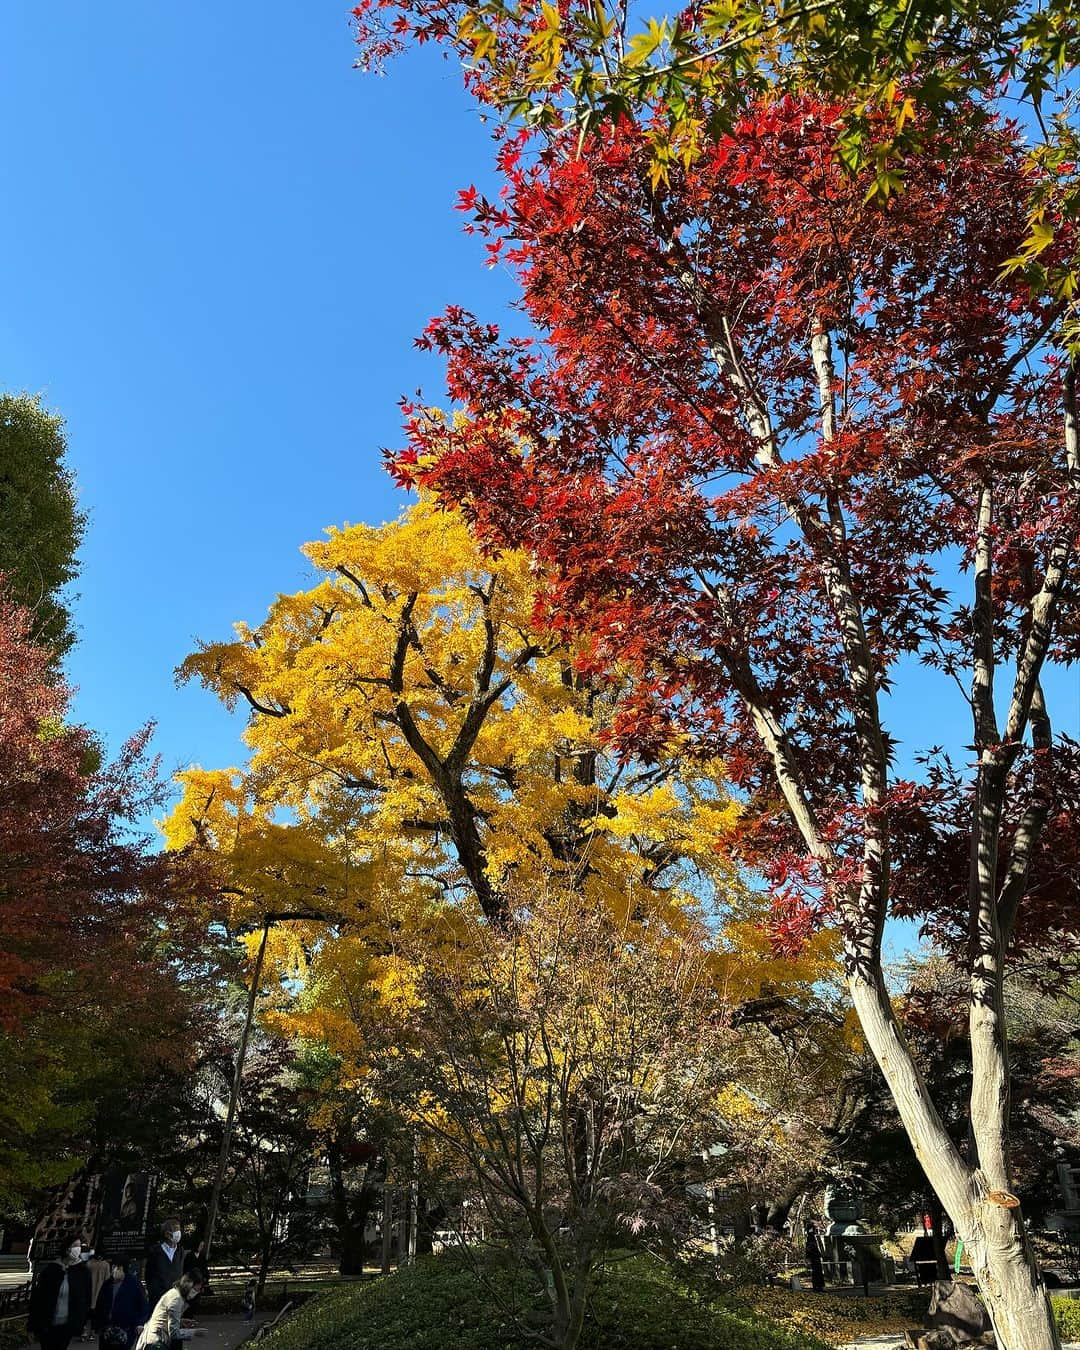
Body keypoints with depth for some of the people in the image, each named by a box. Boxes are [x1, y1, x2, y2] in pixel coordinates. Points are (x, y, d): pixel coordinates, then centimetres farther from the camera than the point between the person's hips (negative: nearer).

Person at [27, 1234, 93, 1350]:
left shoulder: (83, 1272, -3)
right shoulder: (49, 1269, -7)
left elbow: (86, 1300, 2)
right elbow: (36, 1296, -6)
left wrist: (81, 1323, -1)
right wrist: (32, 1325, -8)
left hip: (68, 1325, 1)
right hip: (46, 1324, -1)